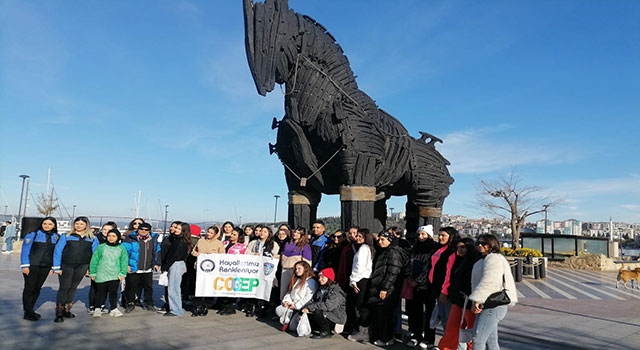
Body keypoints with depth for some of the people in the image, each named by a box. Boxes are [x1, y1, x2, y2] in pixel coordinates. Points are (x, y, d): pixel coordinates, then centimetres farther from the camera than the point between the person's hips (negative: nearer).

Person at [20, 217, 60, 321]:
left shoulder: (56, 237, 5)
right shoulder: (33, 235, -7)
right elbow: (25, 251, -8)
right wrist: (25, 265, -12)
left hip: (45, 267, 4)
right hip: (32, 266, -4)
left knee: (37, 288, 12)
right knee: (29, 288, 1)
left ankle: (31, 310, 24)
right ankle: (28, 312, 9)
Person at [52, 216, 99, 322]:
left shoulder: (93, 239, 3)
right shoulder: (66, 236, -2)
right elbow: (58, 251, -3)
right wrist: (57, 267, -9)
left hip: (82, 266, 2)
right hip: (66, 266, -2)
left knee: (73, 288, 12)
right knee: (64, 287, -4)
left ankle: (67, 310, 23)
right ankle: (59, 312, 3)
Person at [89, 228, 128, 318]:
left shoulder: (122, 248, 3)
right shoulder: (101, 247, -1)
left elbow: (124, 262, 4)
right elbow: (94, 260, 2)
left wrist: (122, 273, -4)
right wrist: (92, 273, 1)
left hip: (115, 276, 1)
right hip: (101, 275, -1)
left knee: (113, 292, 6)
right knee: (100, 292, 7)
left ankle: (113, 309, 17)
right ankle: (97, 309, 21)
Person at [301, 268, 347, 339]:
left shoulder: (336, 291, -16)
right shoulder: (320, 289, 11)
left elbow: (327, 306, -28)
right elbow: (313, 300, 4)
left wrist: (310, 307, -27)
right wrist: (307, 308, -15)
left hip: (336, 317, -7)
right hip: (325, 315, 7)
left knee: (317, 313, -28)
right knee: (308, 312, -10)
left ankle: (326, 332, -8)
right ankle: (317, 330, 5)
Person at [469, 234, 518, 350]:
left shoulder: (494, 259, -10)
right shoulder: (485, 259, 23)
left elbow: (488, 282, -23)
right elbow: (476, 283, 24)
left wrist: (477, 300, -25)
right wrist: (476, 301, 17)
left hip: (493, 306, -10)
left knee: (478, 339, -14)